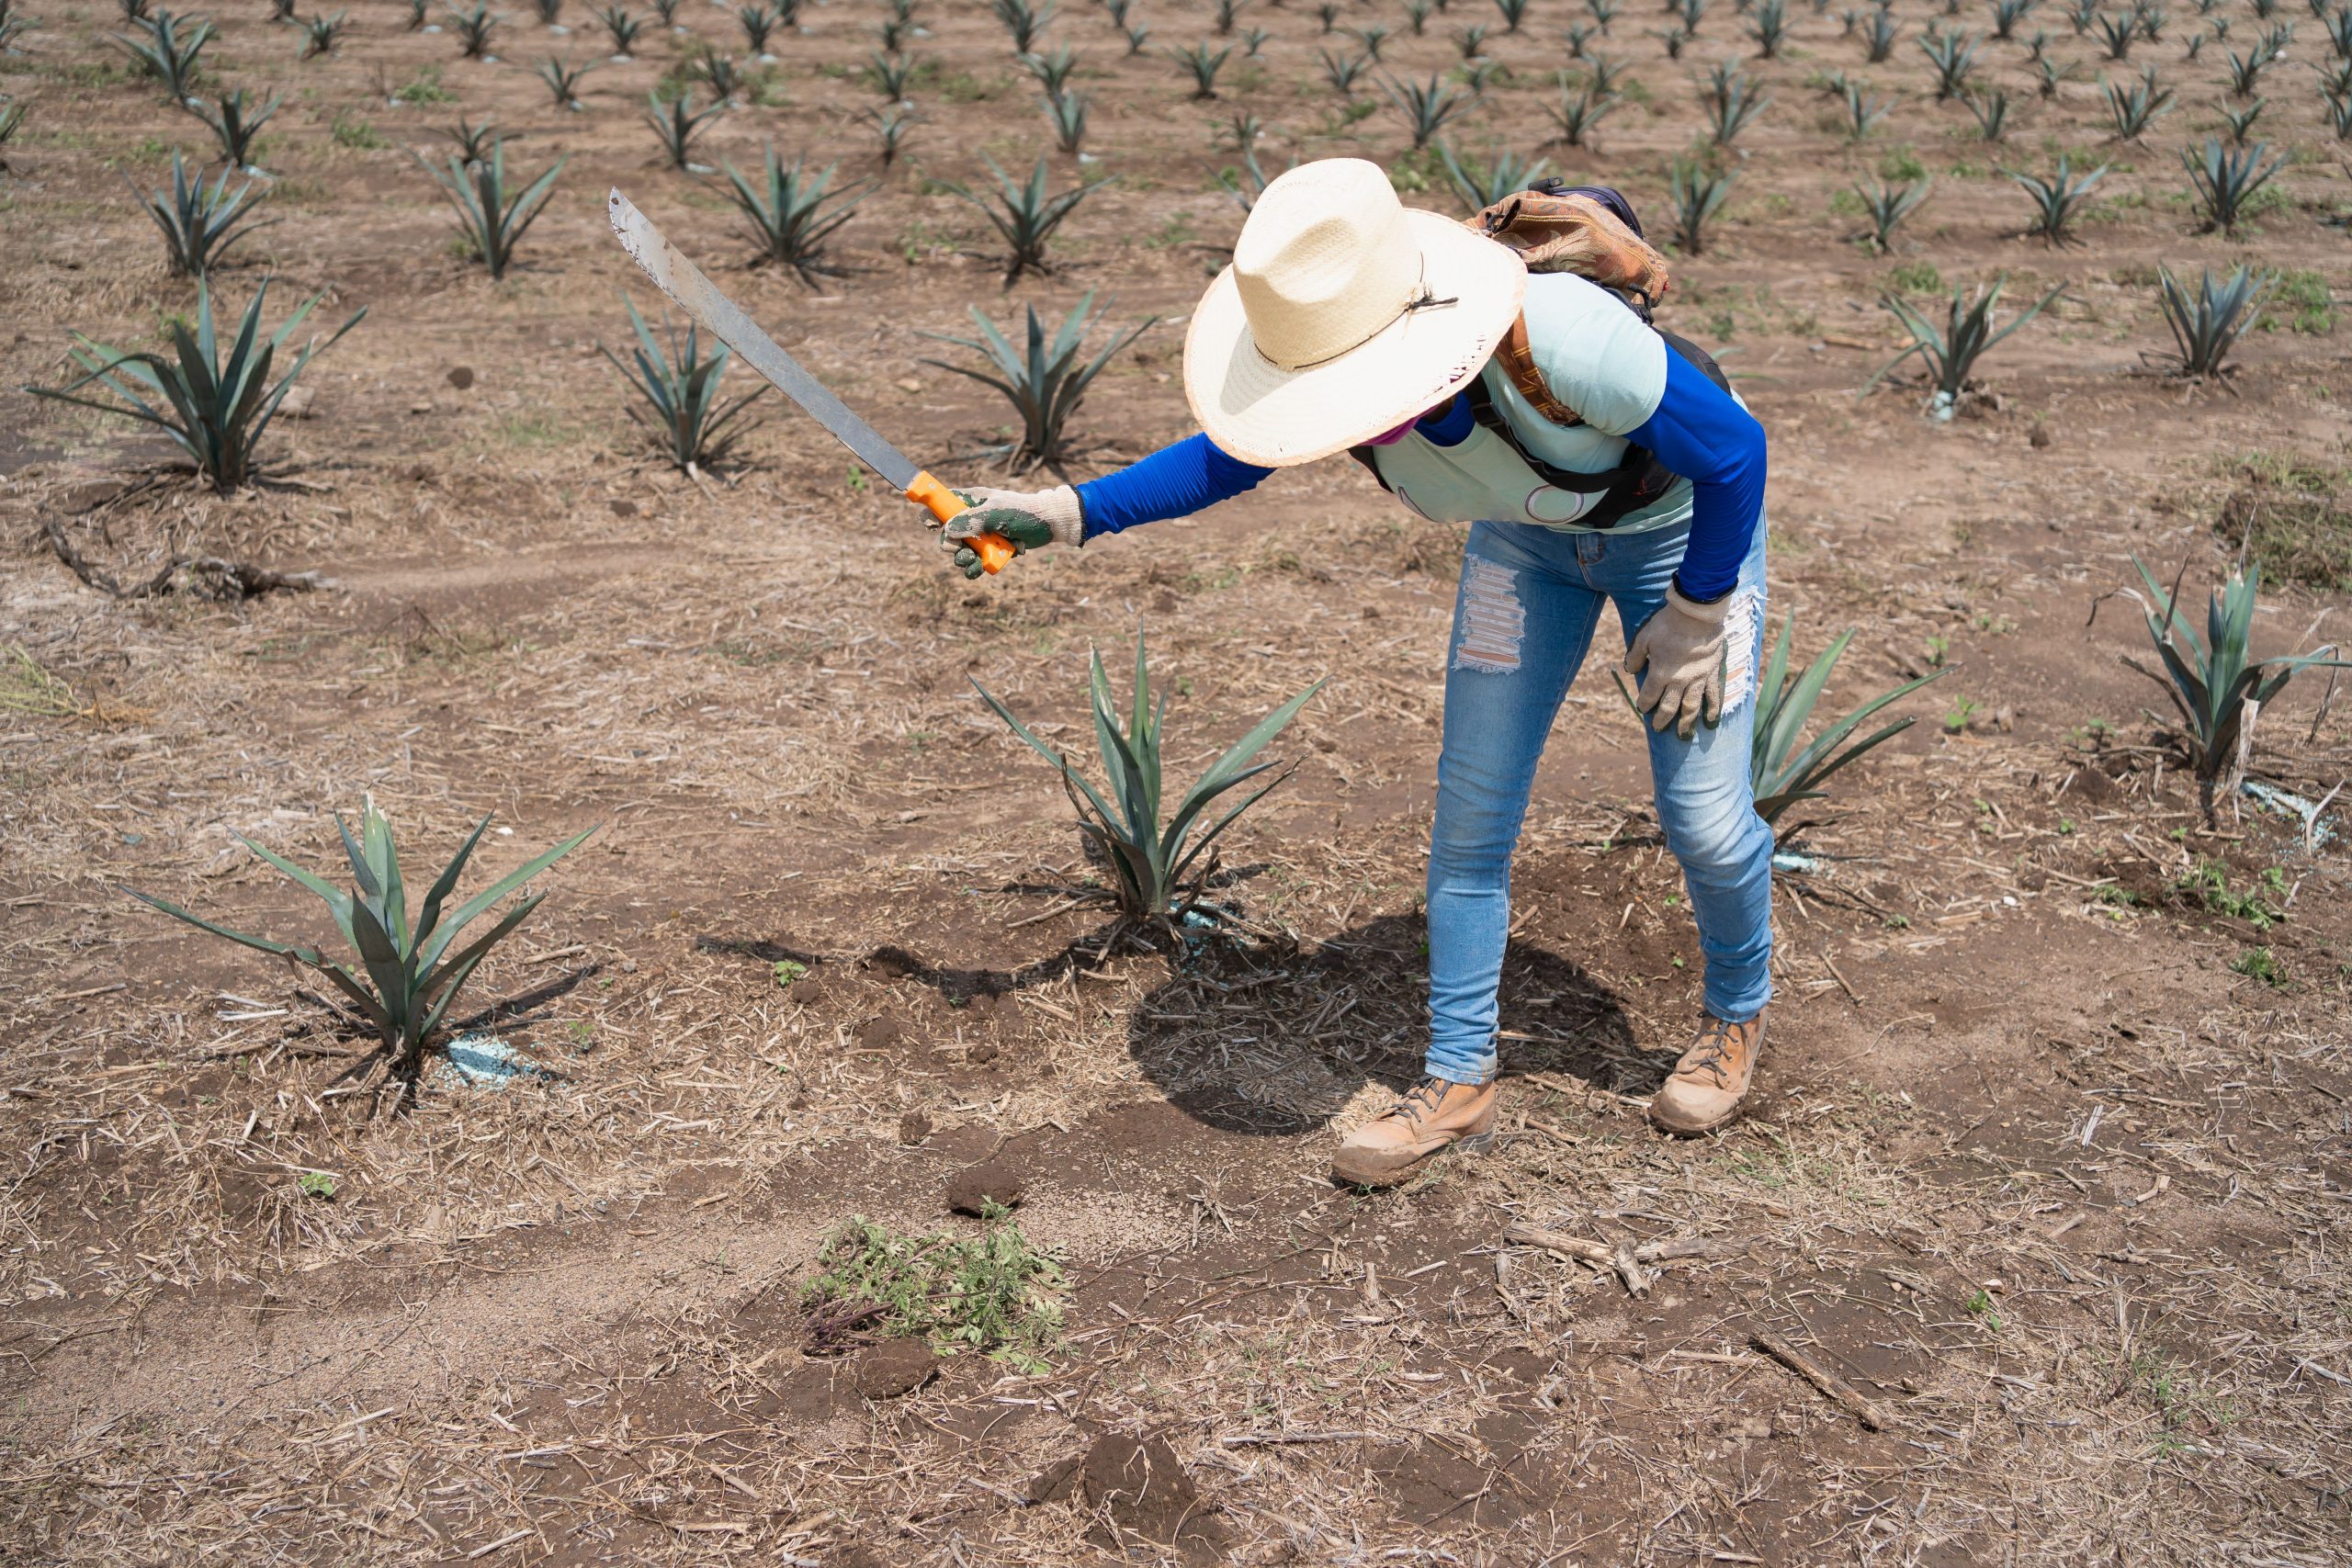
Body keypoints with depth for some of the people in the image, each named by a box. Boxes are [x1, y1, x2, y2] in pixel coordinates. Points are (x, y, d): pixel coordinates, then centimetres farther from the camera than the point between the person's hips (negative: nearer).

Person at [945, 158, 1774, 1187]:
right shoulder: (1338, 365, -29)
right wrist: (1066, 512, -12)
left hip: (1679, 523, -4)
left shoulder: (1561, 340, -45)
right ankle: (1458, 1081, 15)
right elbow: (1231, 455, -5)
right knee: (1471, 810, 0)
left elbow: (1734, 452, -27)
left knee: (1703, 816, -1)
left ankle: (1737, 1014, 31)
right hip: (1527, 532, 4)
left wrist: (1695, 620, -18)